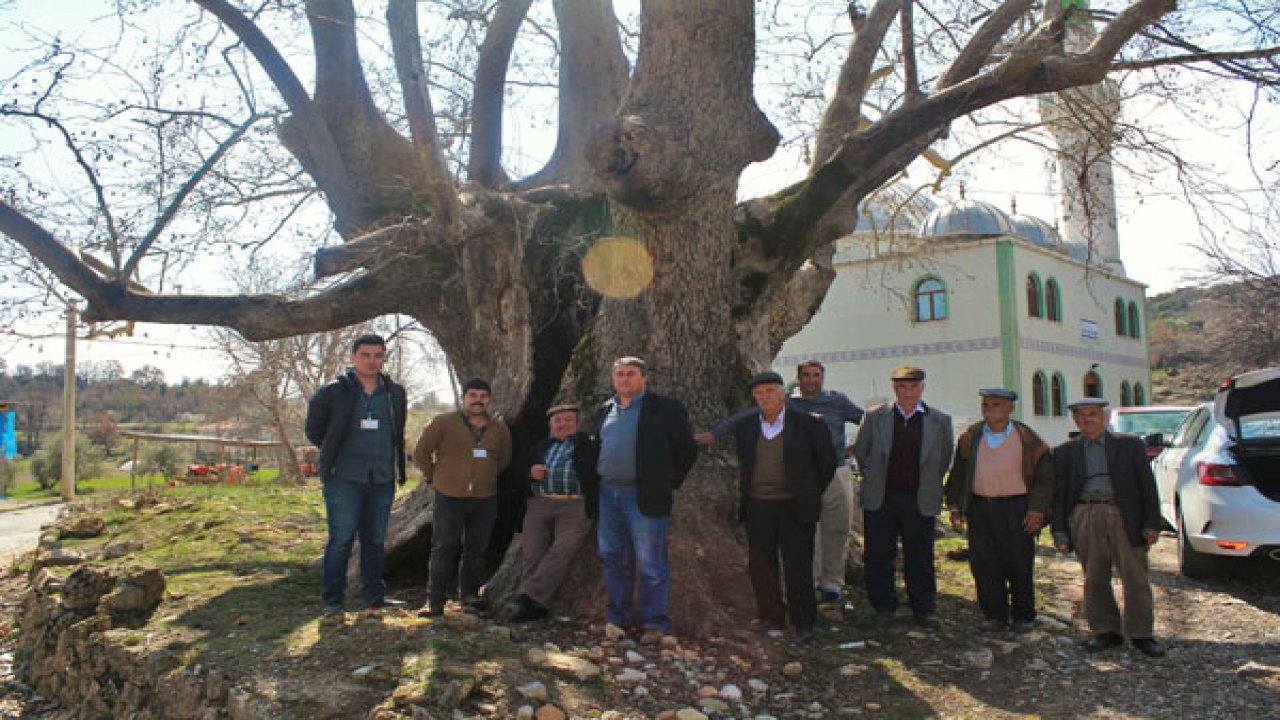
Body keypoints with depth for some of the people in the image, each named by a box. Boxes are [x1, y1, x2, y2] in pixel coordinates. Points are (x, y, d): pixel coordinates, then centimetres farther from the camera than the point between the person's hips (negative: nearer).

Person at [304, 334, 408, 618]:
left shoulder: (396, 394, 9)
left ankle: (374, 598, 19)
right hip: (344, 478, -3)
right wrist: (335, 454, 12)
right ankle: (332, 602, 5)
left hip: (382, 479, 3)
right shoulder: (333, 392, -1)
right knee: (341, 539, -4)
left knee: (376, 540, 9)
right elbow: (312, 429, 10)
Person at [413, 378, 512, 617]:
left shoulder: (500, 429, 8)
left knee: (477, 550, 9)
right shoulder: (444, 423, -4)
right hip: (450, 498, -3)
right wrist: (434, 476, 7)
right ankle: (435, 601, 3)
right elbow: (421, 452, 2)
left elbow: (504, 460, 23)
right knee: (445, 549, -2)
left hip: (485, 499, 3)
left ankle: (470, 593, 23)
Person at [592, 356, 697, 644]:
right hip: (607, 494, 6)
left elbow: (687, 449, -1)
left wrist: (668, 482, -2)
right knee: (613, 559, 12)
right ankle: (618, 615, 24)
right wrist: (598, 482, 15)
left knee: (651, 563, -2)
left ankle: (654, 622, 8)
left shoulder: (665, 408, -3)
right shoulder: (606, 410, 14)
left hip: (643, 496, -5)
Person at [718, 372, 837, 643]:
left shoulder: (808, 424, -5)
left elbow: (827, 461, 5)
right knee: (760, 566, 8)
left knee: (798, 567, -1)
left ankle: (803, 623, 12)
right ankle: (772, 617, 23)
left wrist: (812, 495, 7)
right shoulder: (743, 425, 4)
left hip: (794, 507, -3)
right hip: (757, 506, 3)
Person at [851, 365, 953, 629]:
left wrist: (928, 484, 9)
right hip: (880, 498, 1)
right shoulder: (875, 416, 1)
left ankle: (924, 609, 21)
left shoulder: (940, 421, 1)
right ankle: (884, 607, 20)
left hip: (920, 500, 0)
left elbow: (944, 458, 11)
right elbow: (860, 451, 11)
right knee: (878, 556, 6)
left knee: (920, 558, 7)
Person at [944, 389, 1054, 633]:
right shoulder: (970, 437, 7)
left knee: (1019, 564, 3)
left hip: (1015, 508, -2)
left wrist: (1037, 510, -7)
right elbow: (957, 474, 12)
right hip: (980, 509, 3)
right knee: (983, 563, 1)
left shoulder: (1026, 439, -2)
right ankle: (995, 615, 14)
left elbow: (1045, 474, 0)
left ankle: (1023, 616, 20)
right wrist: (954, 506, 6)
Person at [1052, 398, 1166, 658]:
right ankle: (1106, 631, 15)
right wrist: (1060, 532, 2)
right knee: (1095, 579, 5)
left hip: (1125, 520, -1)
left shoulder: (1130, 445, 8)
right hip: (1085, 519, 1)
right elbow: (1058, 495, 9)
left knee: (1135, 577, 1)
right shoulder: (1065, 453, 10)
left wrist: (1151, 524, -2)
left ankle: (1141, 634, 12)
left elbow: (1147, 486, 6)